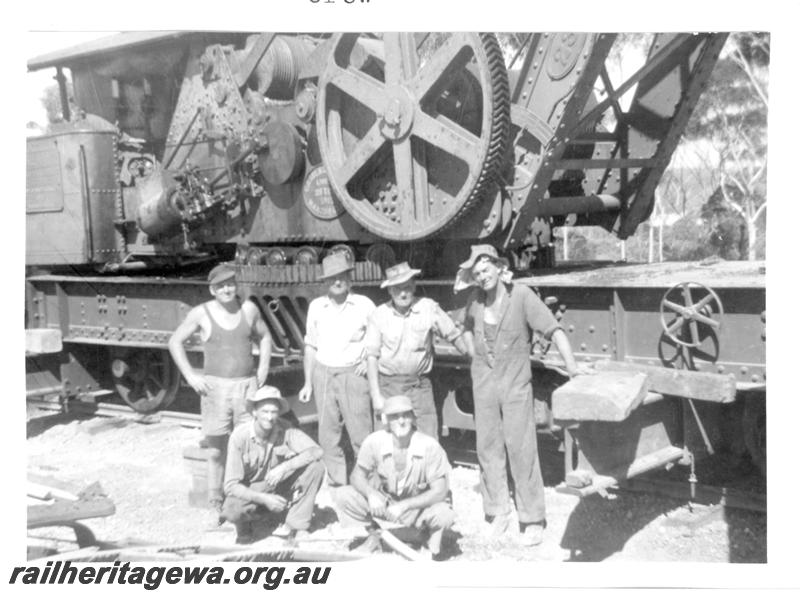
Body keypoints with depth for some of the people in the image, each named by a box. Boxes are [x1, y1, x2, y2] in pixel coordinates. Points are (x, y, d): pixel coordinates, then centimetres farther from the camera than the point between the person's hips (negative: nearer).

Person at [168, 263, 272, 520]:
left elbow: (265, 337, 19)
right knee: (216, 450, 3)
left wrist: (263, 369, 8)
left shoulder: (248, 308, 4)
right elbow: (175, 342, 5)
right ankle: (216, 504, 14)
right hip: (215, 388, -1)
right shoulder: (201, 313, -3)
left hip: (247, 386, 2)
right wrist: (190, 376, -2)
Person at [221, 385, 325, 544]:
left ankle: (292, 525, -13)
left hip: (279, 491, 3)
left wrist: (284, 467, -35)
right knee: (232, 511, -37)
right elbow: (231, 486, -21)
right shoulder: (240, 436, -21)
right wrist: (264, 499, -33)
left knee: (316, 467, -21)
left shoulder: (284, 429, -15)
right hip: (251, 494, -3)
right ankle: (244, 524, 2)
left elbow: (316, 451, -24)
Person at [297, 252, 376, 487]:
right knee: (328, 437, 6)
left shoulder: (364, 305, -2)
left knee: (362, 436, -5)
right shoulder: (316, 307, 6)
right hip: (323, 374, 3)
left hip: (353, 374, -3)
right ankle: (337, 486, 17)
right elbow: (311, 347, 12)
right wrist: (307, 383, 10)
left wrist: (370, 360, -7)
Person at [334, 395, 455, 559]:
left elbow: (440, 491, -24)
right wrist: (371, 494, -31)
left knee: (444, 514, -35)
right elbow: (358, 475, -7)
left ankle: (435, 541, 3)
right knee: (345, 496, -19)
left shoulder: (430, 446, -23)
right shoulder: (374, 441, -16)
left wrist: (405, 505, -34)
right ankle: (373, 533, 9)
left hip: (419, 505, -3)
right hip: (383, 503, 3)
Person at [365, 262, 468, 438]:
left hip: (420, 385, 0)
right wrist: (376, 395, -6)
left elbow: (454, 335, 7)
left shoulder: (429, 308, -4)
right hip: (388, 385, 0)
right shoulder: (379, 315, -4)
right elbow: (372, 356, -2)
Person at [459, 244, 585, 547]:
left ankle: (533, 519, 7)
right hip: (483, 383, 5)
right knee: (488, 447, 8)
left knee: (521, 449, -4)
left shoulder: (521, 296, -13)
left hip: (515, 384, -4)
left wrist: (572, 366, -27)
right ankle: (498, 512, 22)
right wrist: (476, 356, 10)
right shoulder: (474, 300, 2)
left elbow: (554, 330, -17)